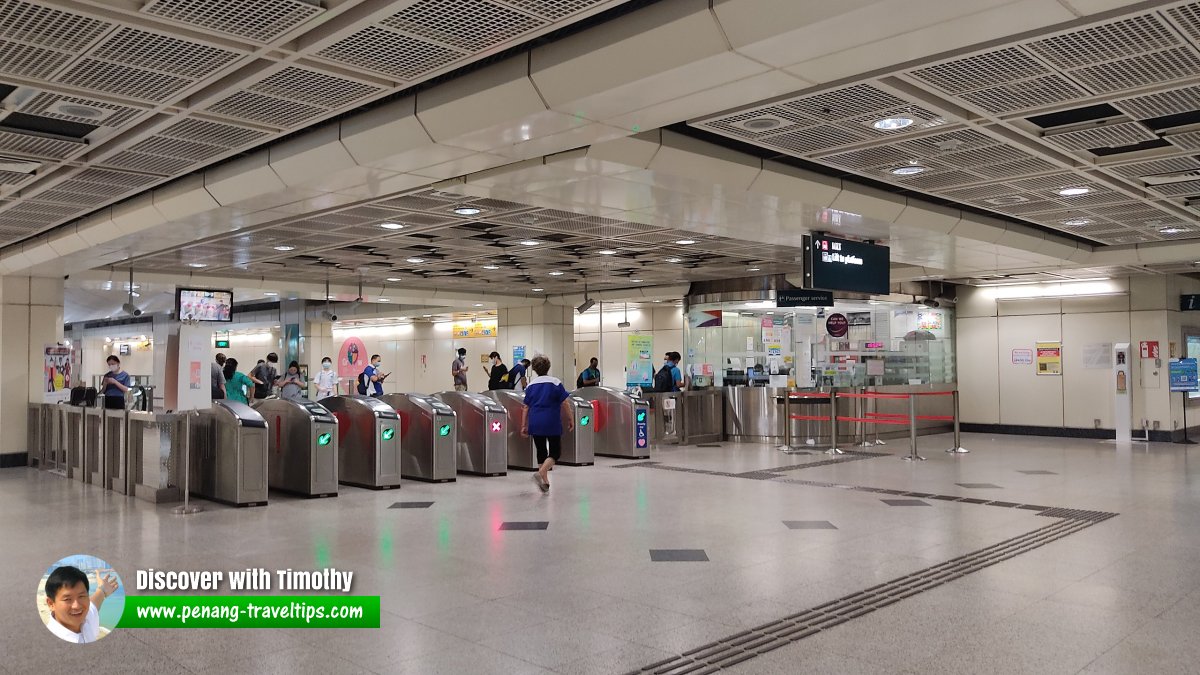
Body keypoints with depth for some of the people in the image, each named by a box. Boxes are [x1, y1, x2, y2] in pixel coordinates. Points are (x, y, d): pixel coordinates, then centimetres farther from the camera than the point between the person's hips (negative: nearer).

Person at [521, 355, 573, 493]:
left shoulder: (531, 385, 8)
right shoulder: (555, 383, -2)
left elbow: (526, 407, 9)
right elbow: (565, 404, -6)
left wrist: (524, 426, 13)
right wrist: (571, 419, 3)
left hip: (535, 424, 4)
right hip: (552, 424, -4)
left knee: (541, 451, 13)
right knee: (555, 452, 4)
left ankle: (545, 482, 13)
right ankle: (541, 473, -17)